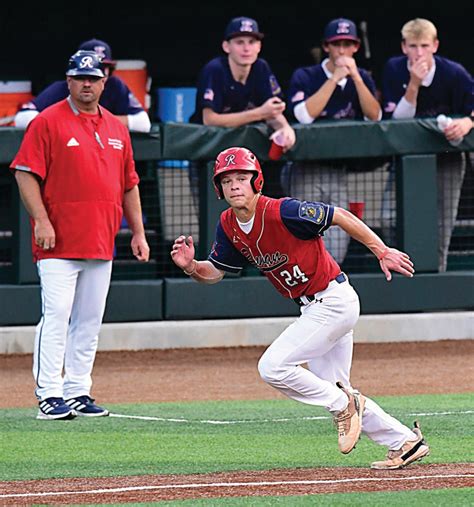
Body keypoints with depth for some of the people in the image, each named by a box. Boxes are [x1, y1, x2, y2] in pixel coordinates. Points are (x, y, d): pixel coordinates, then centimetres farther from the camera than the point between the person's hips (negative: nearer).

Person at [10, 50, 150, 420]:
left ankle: (78, 393, 14)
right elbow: (26, 174, -8)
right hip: (59, 243, -6)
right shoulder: (48, 122, -2)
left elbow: (129, 185, 21)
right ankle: (50, 396, -12)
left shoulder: (116, 128, 16)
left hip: (101, 244, 6)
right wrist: (41, 220, -17)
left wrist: (138, 232, 15)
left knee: (89, 320, 8)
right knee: (56, 315, -12)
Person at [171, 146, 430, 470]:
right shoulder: (229, 225, 0)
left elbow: (340, 216, -17)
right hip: (313, 307, 9)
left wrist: (382, 252, -16)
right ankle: (405, 442, 23)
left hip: (334, 301, -9)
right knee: (333, 391, 14)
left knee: (273, 367, -17)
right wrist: (191, 266, -13)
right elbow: (215, 271, 9)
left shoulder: (282, 212, -23)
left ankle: (344, 405, 0)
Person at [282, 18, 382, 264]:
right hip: (307, 171, -3)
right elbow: (305, 115, -18)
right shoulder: (304, 77, 0)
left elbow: (375, 116, -5)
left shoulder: (362, 79, 11)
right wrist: (335, 78, -15)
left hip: (341, 171, 3)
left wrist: (355, 77, -13)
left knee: (337, 250, -4)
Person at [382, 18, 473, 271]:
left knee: (442, 223, -3)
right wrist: (414, 84, -27)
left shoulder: (453, 73, -13)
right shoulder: (394, 70, -10)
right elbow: (398, 119, -14)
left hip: (446, 156, -1)